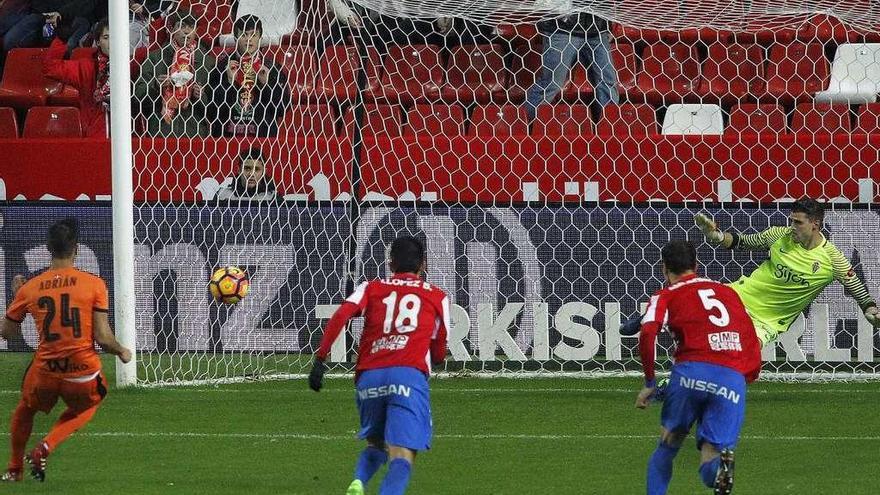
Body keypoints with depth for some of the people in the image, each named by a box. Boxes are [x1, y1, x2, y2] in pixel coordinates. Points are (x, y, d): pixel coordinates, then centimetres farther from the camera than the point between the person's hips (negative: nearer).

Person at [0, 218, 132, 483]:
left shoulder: (29, 289, -2)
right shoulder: (94, 284, -8)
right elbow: (102, 337, -10)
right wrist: (122, 352, 11)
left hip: (45, 372, 1)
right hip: (84, 372, -1)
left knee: (25, 411, 33)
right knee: (83, 408, 32)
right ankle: (46, 447, 10)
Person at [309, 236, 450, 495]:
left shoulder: (371, 287, 20)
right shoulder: (437, 296, 19)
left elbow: (341, 315, 1)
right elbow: (439, 354, 22)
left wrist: (320, 359, -1)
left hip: (369, 376, 3)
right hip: (410, 375, -3)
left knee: (376, 444, 24)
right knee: (402, 454, -10)